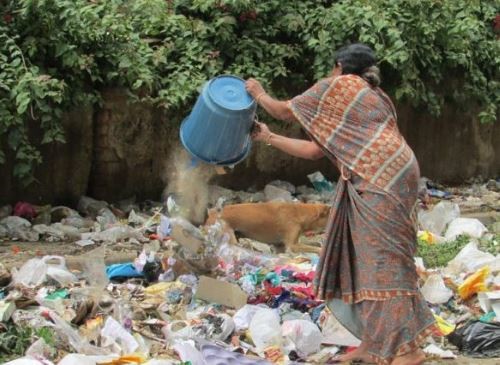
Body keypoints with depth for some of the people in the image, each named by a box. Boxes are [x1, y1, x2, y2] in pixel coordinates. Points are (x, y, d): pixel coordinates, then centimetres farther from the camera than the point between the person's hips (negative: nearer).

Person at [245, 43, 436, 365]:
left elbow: (285, 111, 15)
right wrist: (269, 138, 37)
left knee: (382, 261, -13)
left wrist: (260, 95, 34)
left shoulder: (339, 86, 5)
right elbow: (315, 150, 30)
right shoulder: (369, 98, 30)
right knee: (363, 260, 12)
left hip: (381, 182, -10)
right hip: (375, 184, 10)